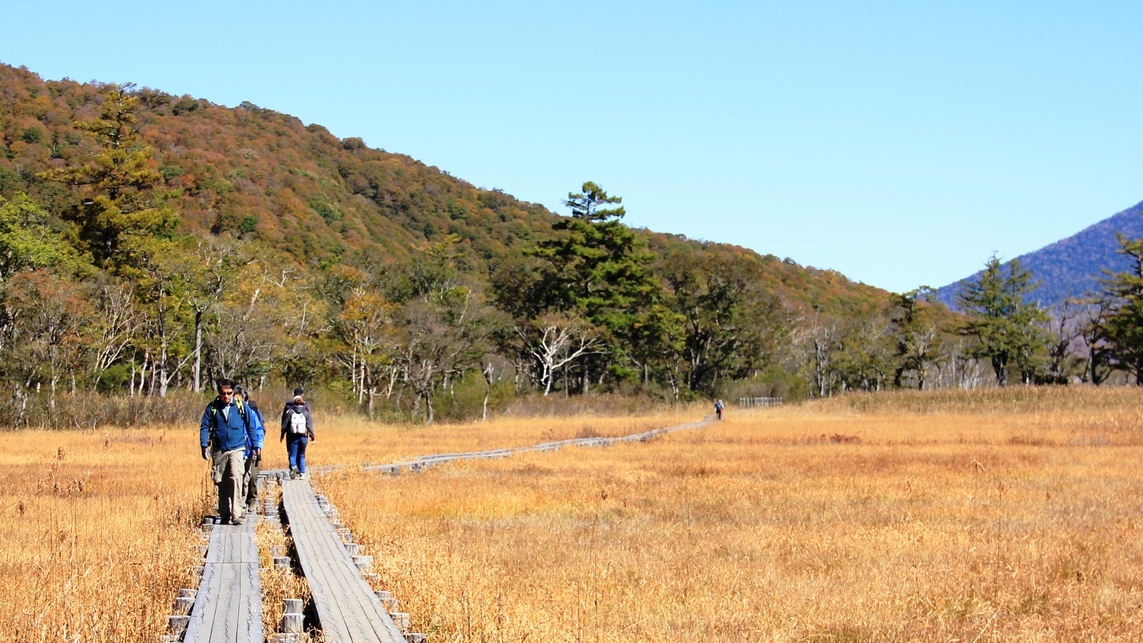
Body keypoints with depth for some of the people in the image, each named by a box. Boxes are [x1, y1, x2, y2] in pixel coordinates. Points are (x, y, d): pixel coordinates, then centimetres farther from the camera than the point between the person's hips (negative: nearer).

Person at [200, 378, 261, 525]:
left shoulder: (241, 406, 2)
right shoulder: (212, 408, 3)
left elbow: (250, 426, 11)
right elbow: (205, 427, 5)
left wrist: (256, 445, 13)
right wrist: (204, 446, -7)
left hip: (237, 449, -2)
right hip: (219, 451, 2)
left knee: (236, 477, -20)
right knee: (222, 484, 8)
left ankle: (237, 515, -23)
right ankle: (224, 516, 19)